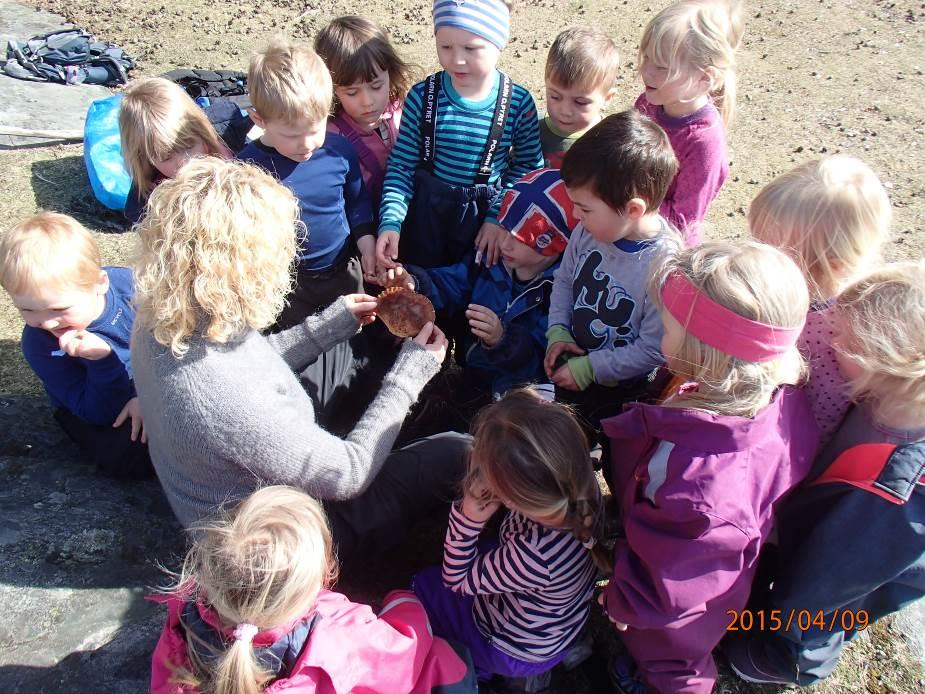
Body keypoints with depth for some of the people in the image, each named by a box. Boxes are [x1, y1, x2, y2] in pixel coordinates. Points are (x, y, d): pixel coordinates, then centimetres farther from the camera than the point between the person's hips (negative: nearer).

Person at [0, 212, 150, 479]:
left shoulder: (127, 283, -22)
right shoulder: (40, 344, -23)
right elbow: (99, 414, -24)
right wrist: (102, 359, -42)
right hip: (95, 410, -1)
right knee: (129, 457, -29)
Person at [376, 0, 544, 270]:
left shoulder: (519, 103, -12)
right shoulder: (421, 97, -11)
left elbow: (528, 165, -2)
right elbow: (401, 166, -7)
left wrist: (500, 215, -13)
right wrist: (390, 222, -18)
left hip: (485, 218, 0)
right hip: (426, 216, 0)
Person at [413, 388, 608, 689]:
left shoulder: (533, 556, -45)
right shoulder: (583, 490, -30)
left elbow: (457, 579, -24)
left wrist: (469, 517, -36)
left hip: (517, 653, -5)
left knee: (423, 584, 15)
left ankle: (474, 666, 23)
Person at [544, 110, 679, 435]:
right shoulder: (591, 229, -14)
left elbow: (652, 350, -23)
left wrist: (589, 368, -19)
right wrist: (558, 332, -6)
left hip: (617, 388, -6)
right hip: (570, 360, 6)